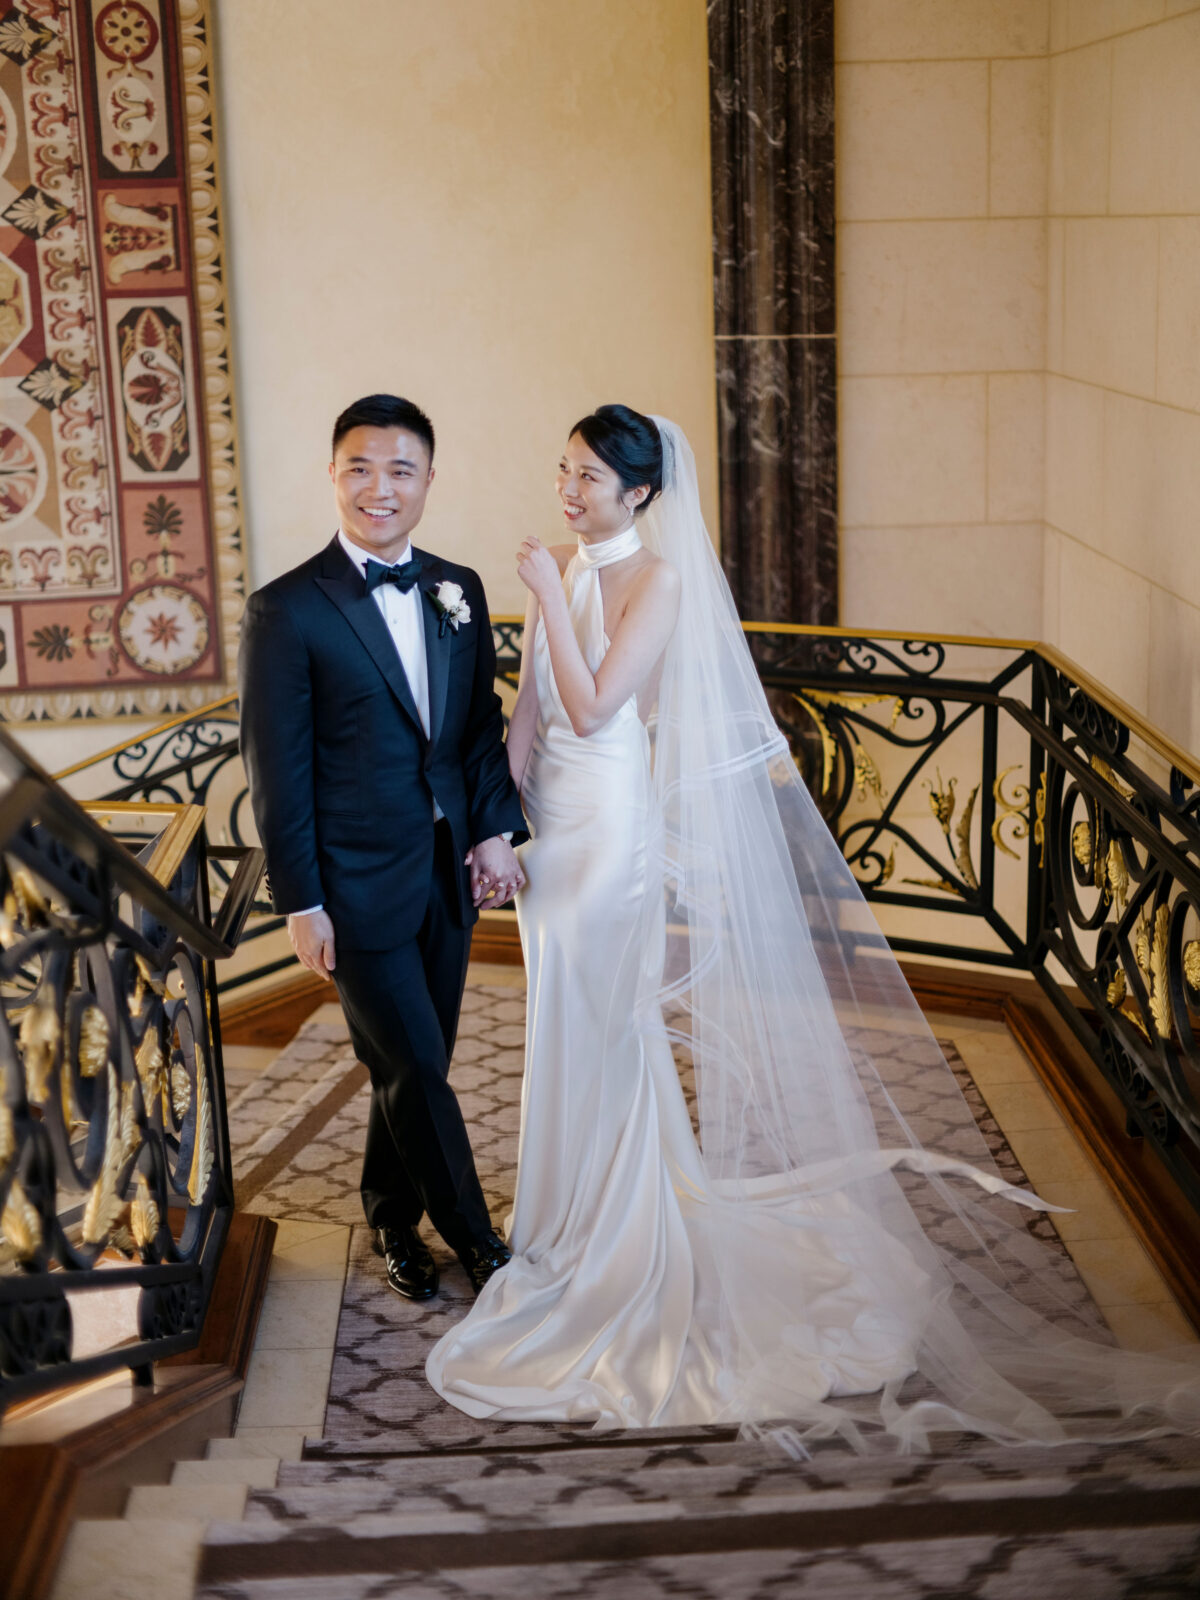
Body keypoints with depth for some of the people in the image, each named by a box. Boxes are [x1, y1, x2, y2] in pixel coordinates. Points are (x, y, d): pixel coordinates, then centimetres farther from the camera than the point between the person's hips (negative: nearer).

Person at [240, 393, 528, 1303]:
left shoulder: (457, 590, 4)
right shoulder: (288, 611, -12)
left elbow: (483, 725, 10)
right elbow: (278, 773, -11)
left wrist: (495, 832, -1)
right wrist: (301, 902, -11)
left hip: (449, 874, 5)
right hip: (360, 886, -5)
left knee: (414, 1067, 16)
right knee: (415, 1068, 3)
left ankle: (394, 1215, 36)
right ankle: (472, 1233, 20)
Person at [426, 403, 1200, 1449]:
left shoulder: (656, 579, -13)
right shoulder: (566, 570, 8)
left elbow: (592, 708, -22)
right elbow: (530, 711, 10)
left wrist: (549, 598, -20)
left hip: (611, 824, -7)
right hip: (548, 819, 7)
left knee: (594, 1032, 1)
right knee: (569, 1029, 17)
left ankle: (603, 1246, 17)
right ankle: (572, 1215, 35)